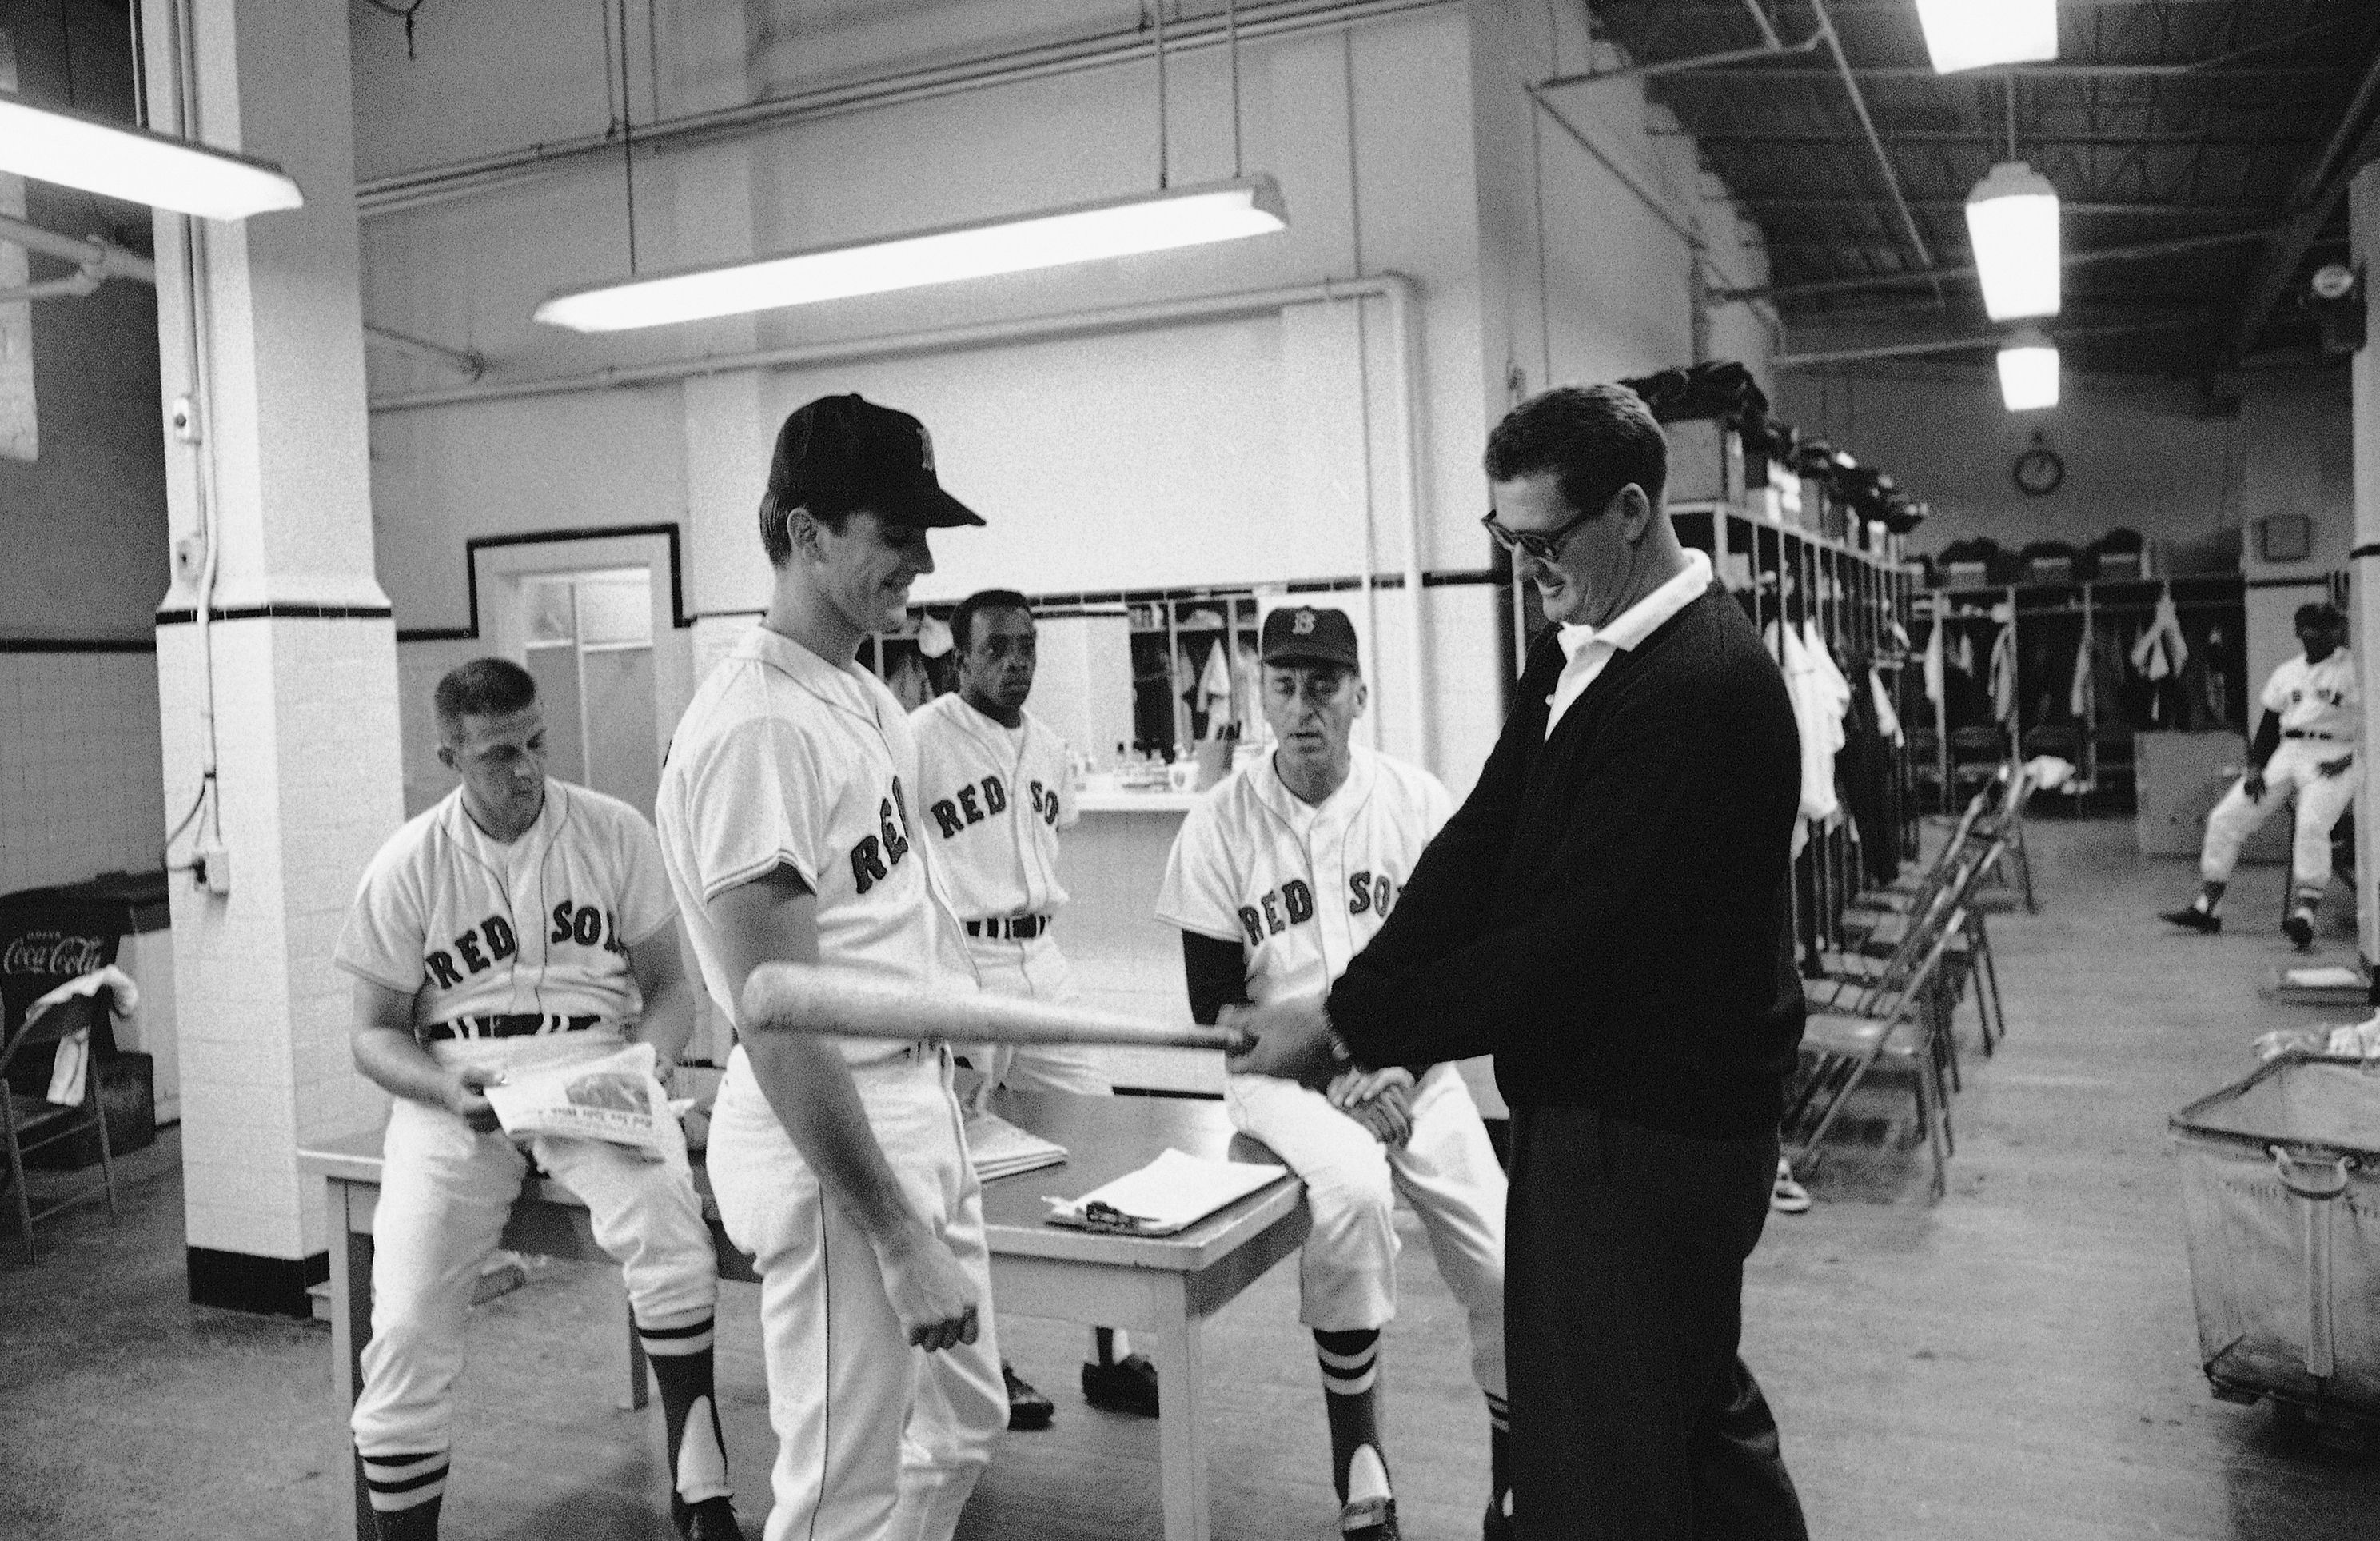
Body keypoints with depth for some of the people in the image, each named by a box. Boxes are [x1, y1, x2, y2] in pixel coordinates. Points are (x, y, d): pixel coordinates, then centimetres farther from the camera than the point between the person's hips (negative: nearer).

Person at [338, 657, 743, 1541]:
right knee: (405, 1330, -16)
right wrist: (446, 1088, -15)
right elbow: (376, 1033, 6)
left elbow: (669, 985, 7)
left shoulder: (616, 834, 2)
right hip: (456, 1093, 1)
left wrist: (651, 1057, -15)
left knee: (670, 1239, -30)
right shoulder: (407, 867, 2)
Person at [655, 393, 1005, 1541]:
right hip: (833, 1142, -10)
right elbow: (780, 1023, -24)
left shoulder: (870, 697, 9)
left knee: (962, 1429, 22)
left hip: (923, 1104, 10)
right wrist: (902, 1242, -22)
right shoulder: (757, 728, -21)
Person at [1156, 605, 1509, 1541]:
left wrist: (1401, 1073, -14)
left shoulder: (1417, 803, -3)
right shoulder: (1220, 824, -6)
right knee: (1351, 1188, -33)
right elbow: (1215, 1005, -4)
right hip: (1284, 1069, -2)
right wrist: (1328, 1079, -15)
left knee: (1504, 1270, -6)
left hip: (1410, 1066, 3)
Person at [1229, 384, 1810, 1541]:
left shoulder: (1701, 689, -23)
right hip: (1594, 1108, 9)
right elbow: (1480, 848, 3)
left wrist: (1353, 1024, -20)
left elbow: (1573, 939, -25)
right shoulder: (1575, 651, 6)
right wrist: (1356, 1014, -8)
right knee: (1697, 1412, 26)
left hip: (1644, 1132, -9)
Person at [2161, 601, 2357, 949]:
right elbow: (2268, 726, 17)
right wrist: (2255, 770, 3)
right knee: (2224, 818, -4)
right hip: (2286, 754, 6)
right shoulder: (2287, 673, 18)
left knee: (2312, 825, -31)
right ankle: (2207, 907, 0)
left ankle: (2305, 915, -37)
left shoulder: (2355, 669, 1)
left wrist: (2351, 757, -19)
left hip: (2333, 760, -6)